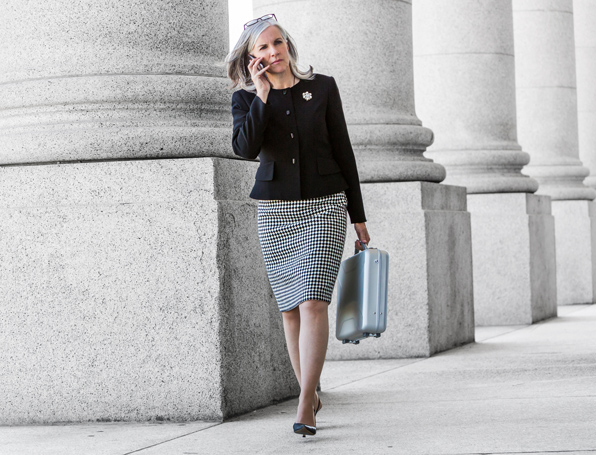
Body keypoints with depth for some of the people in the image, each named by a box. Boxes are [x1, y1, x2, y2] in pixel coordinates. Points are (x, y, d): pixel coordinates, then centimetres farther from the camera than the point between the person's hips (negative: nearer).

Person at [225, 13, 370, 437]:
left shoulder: (322, 87, 3)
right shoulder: (246, 98, 4)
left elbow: (343, 152, 6)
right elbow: (245, 147, -15)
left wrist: (359, 218, 6)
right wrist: (262, 96, -16)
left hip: (326, 207, -2)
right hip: (276, 211, 2)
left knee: (313, 302, -15)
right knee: (291, 309, 6)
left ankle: (305, 408, -18)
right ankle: (311, 394, 22)